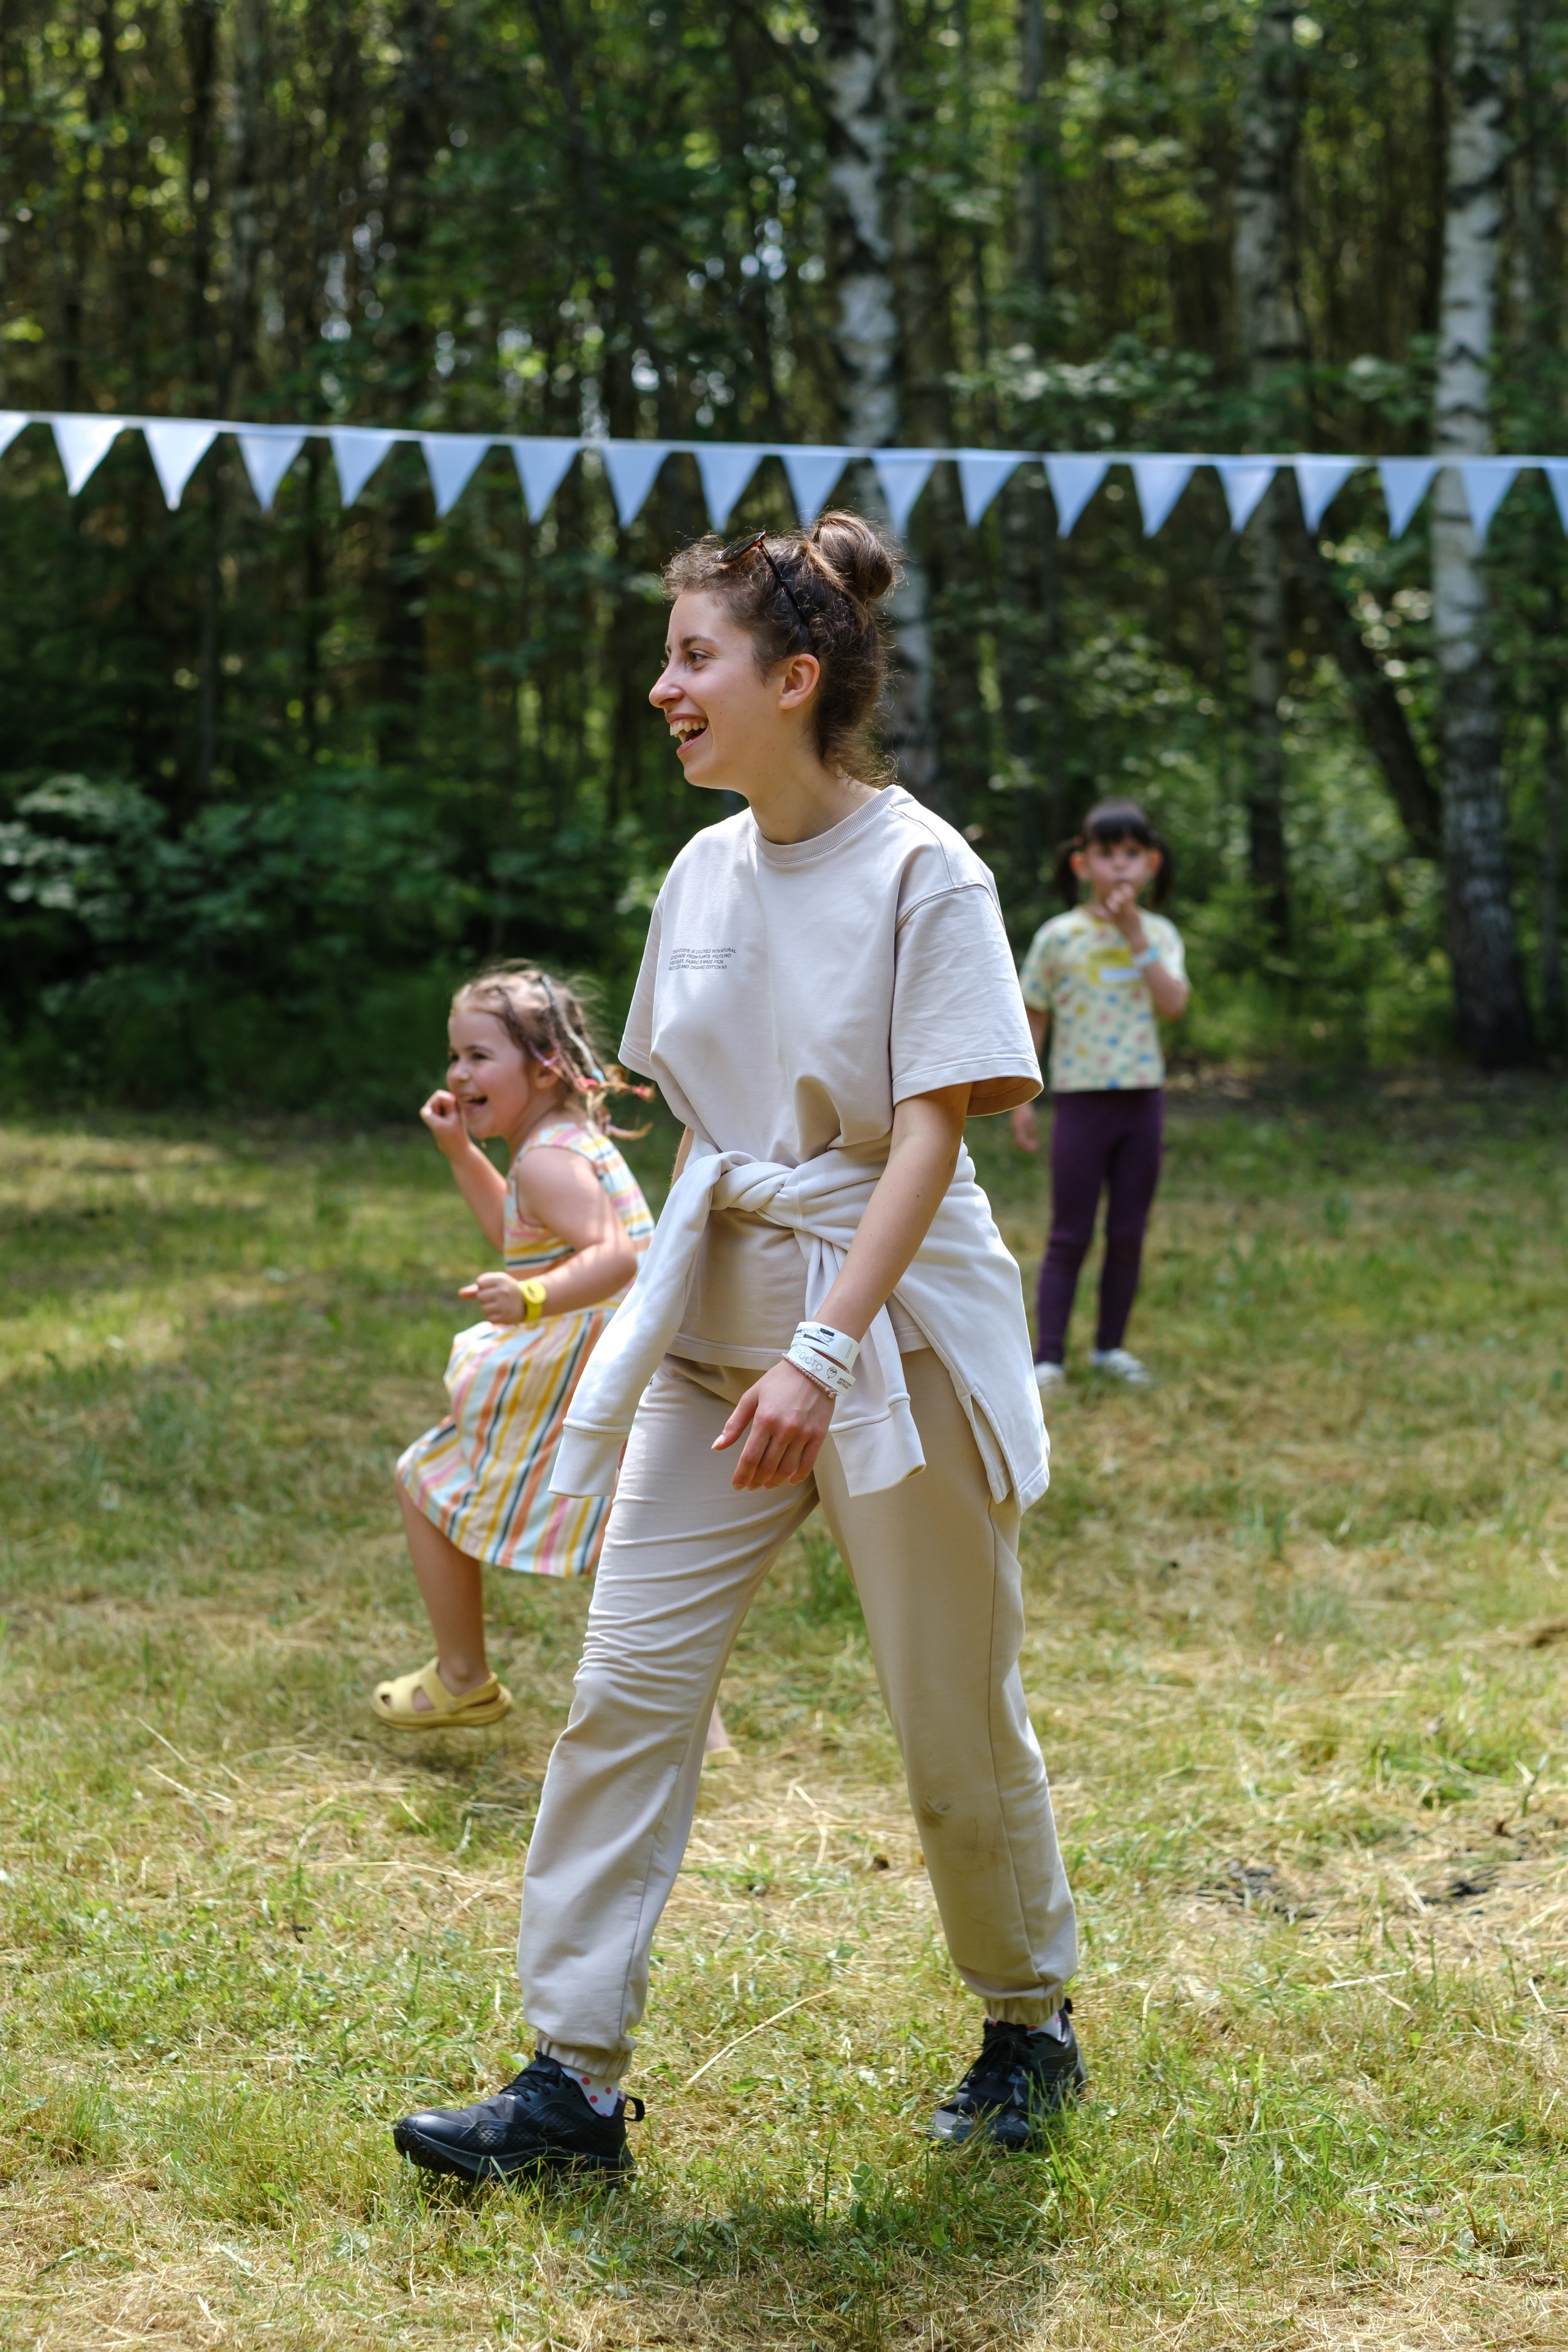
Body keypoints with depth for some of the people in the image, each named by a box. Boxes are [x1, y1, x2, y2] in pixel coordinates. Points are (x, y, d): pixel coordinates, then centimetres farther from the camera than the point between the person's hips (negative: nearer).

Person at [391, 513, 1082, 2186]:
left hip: (893, 1322, -6)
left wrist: (822, 1353, -25)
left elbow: (931, 1133, -17)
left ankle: (1029, 2027, 28)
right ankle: (573, 2077, 2)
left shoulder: (921, 872, -11)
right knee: (626, 1684, -3)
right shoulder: (704, 872, 8)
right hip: (716, 1322, 6)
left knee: (955, 1718, 6)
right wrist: (691, 1298, 16)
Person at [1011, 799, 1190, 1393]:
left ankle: (1111, 1345, 21)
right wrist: (1021, 1099, -1)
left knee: (1128, 1233, 9)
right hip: (1081, 1098, -3)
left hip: (1143, 1098, 3)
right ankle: (1048, 1355, 1)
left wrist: (1136, 936, -14)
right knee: (1070, 1235, -1)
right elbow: (1034, 1022, 2)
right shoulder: (1058, 937, -3)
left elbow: (1173, 1005, -12)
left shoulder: (1159, 935, 4)